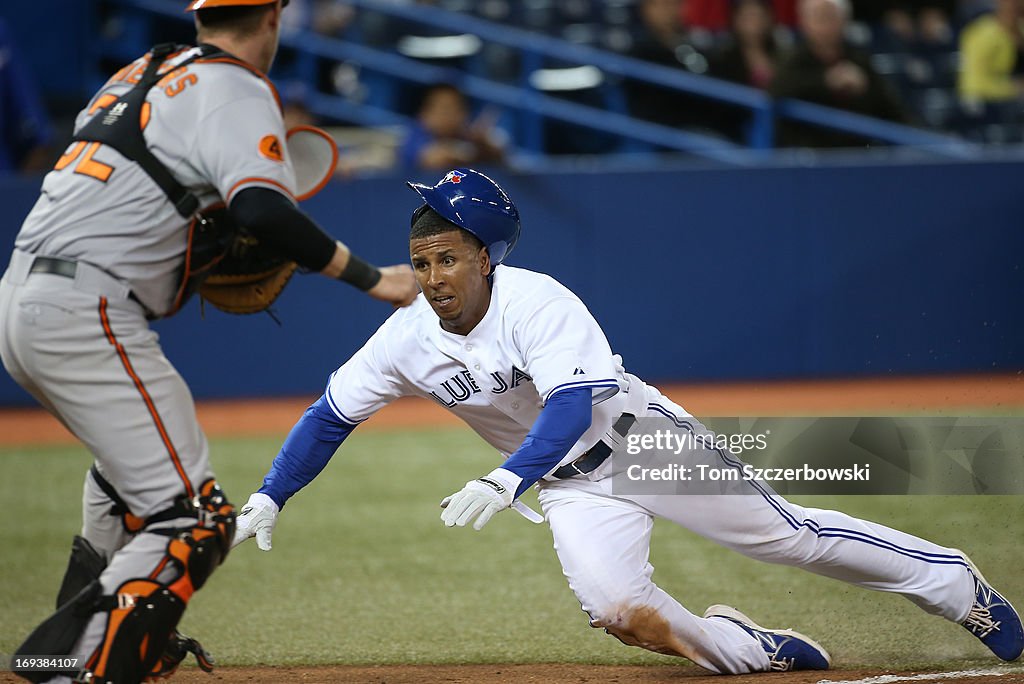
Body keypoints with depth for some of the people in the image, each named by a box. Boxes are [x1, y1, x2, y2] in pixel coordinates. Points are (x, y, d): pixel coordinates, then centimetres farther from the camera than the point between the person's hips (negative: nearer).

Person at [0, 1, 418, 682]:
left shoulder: (138, 75, 21)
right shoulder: (238, 91, -5)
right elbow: (264, 210, -21)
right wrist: (371, 278, -15)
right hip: (85, 317, -9)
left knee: (132, 461, 34)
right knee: (193, 520, -12)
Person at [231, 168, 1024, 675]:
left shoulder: (537, 302, -29)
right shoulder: (408, 338, -12)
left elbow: (571, 407, -41)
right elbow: (330, 417, -4)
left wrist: (505, 480, -56)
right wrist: (268, 498, -15)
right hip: (573, 488, 4)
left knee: (787, 535, 1)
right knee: (618, 611, -21)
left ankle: (954, 584, 19)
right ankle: (740, 647, 5)